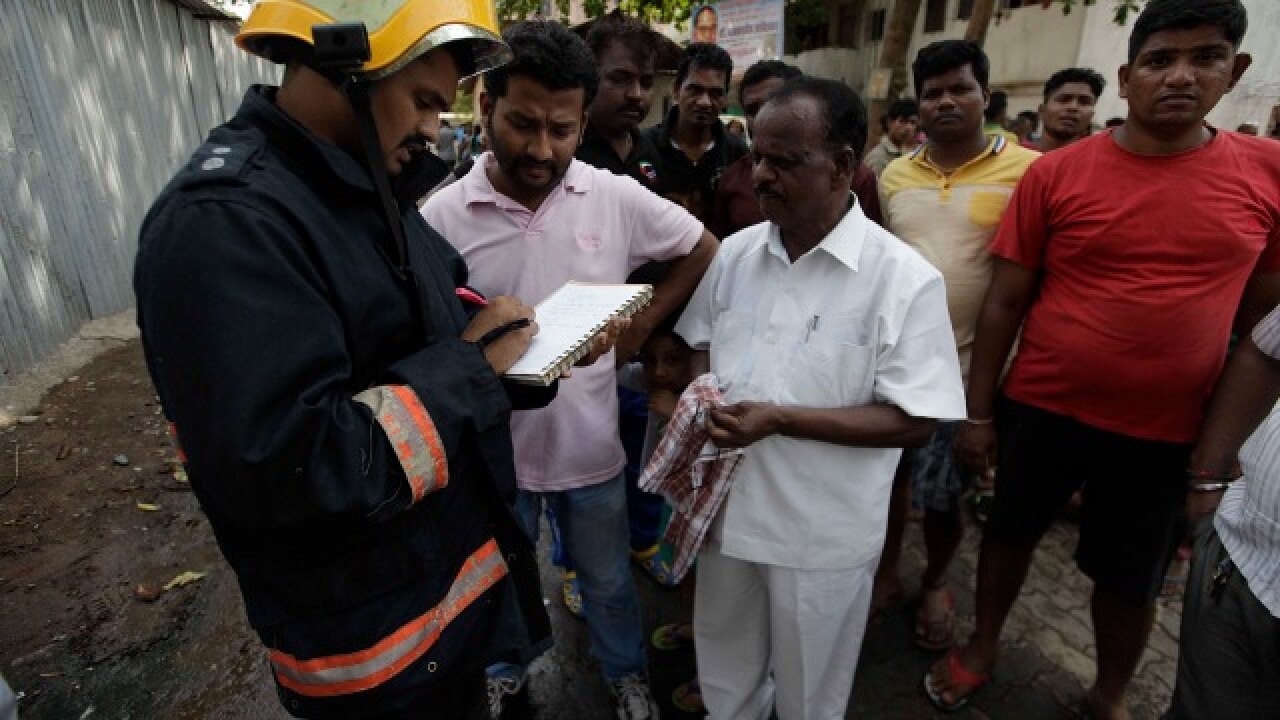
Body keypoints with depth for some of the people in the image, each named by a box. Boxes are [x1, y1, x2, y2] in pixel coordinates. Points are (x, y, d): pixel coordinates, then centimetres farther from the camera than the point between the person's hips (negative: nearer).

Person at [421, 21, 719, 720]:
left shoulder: (617, 198, -9)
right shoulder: (443, 215, -12)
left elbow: (703, 249, 4)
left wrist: (643, 322, -3)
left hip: (590, 443, 1)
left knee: (609, 581, 23)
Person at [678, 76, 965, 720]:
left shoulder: (904, 278, -18)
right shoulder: (735, 253, -1)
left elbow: (914, 422, -18)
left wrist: (779, 419, -26)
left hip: (823, 533, -4)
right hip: (726, 507, 5)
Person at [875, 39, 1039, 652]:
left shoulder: (1027, 171, -7)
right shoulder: (894, 175, 6)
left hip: (964, 366, -3)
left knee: (942, 494, 10)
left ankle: (935, 583, 38)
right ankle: (886, 571, 40)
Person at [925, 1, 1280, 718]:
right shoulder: (1055, 173, -8)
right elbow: (1004, 301, -5)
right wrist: (978, 413, -4)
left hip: (1167, 432, 1)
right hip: (1041, 410, -1)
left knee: (1133, 581, 17)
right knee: (1011, 532, 18)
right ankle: (983, 646, 44)